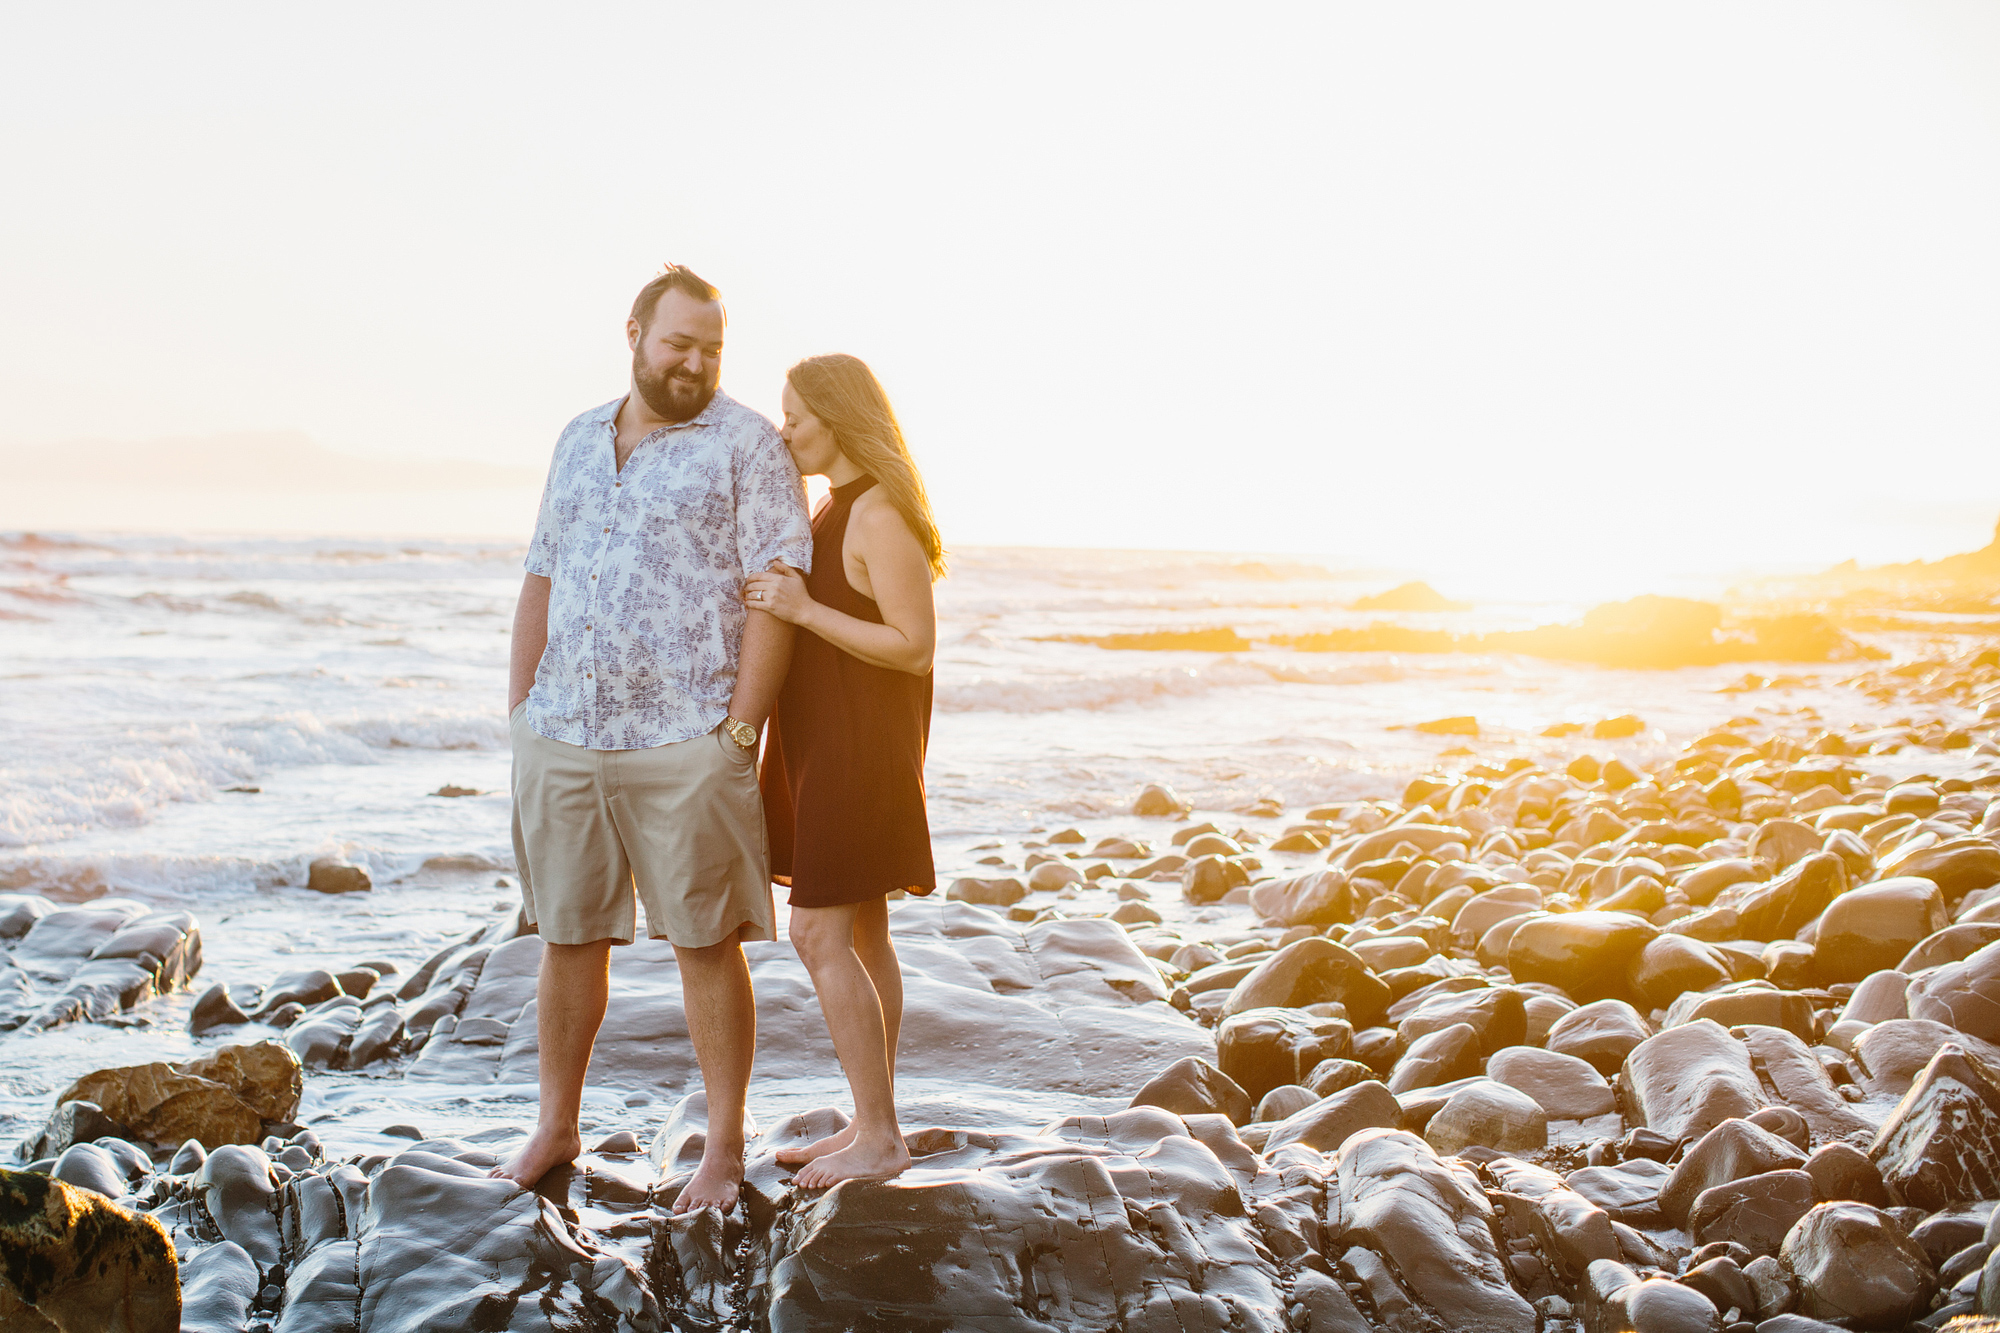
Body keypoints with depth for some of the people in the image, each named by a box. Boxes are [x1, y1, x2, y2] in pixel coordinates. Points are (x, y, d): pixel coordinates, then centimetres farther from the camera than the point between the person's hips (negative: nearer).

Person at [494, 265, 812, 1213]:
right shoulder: (579, 441, 15)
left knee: (706, 946, 3)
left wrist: (740, 732, -15)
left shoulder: (747, 444, -4)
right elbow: (542, 581, 17)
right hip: (561, 737, 5)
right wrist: (517, 711, 11)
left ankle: (724, 1150, 16)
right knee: (567, 938, 13)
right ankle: (555, 1128, 29)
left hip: (684, 744, -5)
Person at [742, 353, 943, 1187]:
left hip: (860, 745, -10)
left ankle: (878, 1136, -1)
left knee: (819, 934, -8)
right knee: (861, 935, 10)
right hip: (826, 743, 10)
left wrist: (803, 609, -23)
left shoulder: (881, 515, -17)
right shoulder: (838, 509, 14)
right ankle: (871, 1126, 17)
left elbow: (916, 648, -20)